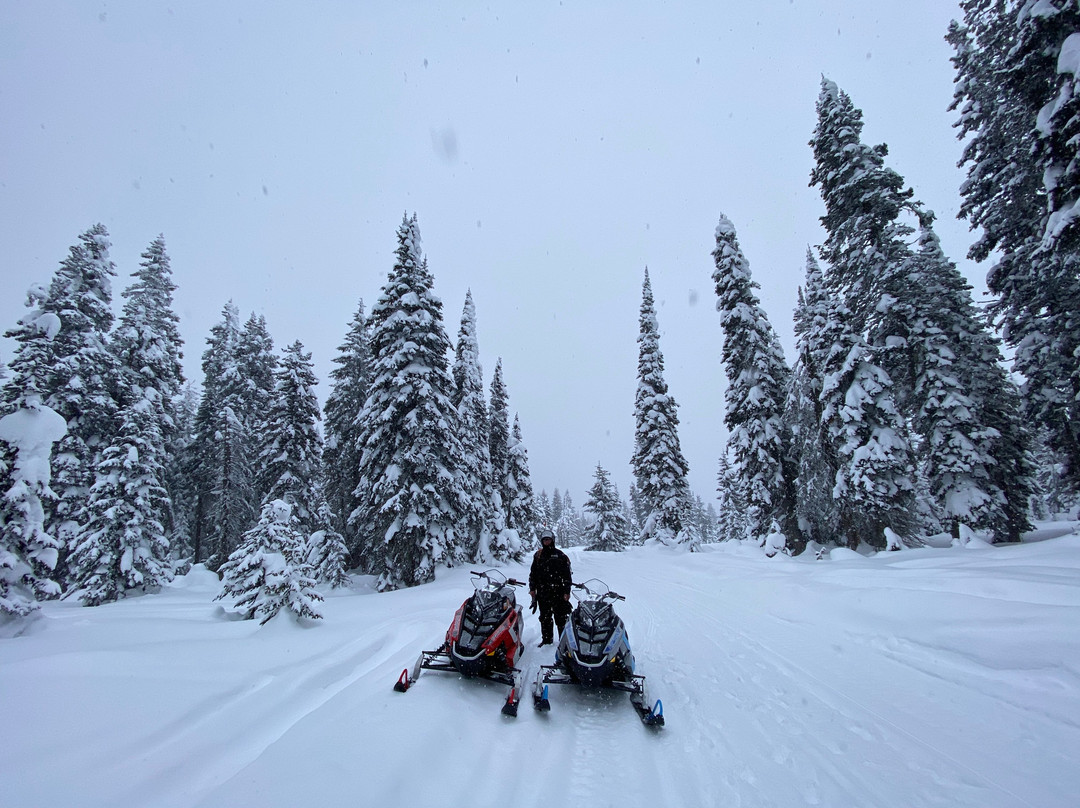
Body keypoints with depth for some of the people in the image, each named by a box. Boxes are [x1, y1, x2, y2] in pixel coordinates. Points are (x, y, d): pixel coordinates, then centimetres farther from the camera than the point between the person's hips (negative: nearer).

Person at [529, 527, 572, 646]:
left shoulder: (560, 555, -1)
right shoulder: (538, 555, 10)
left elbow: (567, 575, -2)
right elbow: (533, 573, 15)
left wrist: (567, 592, -6)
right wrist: (532, 589, 10)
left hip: (558, 592, -3)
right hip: (542, 593, 4)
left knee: (561, 618, -3)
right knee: (545, 618, 11)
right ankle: (546, 640, 22)